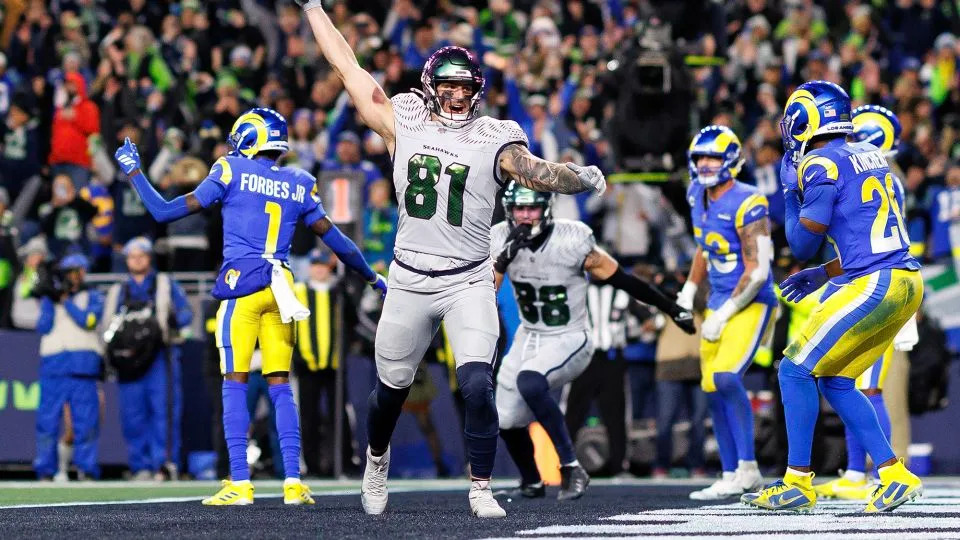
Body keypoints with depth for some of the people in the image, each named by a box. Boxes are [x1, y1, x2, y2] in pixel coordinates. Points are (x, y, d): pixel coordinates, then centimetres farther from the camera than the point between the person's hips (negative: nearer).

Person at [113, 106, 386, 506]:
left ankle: (240, 484, -5)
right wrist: (374, 279, 29)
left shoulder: (231, 172, 1)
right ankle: (293, 482, 1)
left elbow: (165, 212, 2)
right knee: (280, 386, 7)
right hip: (281, 288, 4)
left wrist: (133, 171, 16)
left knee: (235, 384, 0)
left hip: (241, 283, -4)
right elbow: (336, 240, 16)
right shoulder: (298, 185, 12)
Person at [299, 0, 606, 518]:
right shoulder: (404, 124, 1)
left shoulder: (492, 140, -3)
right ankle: (376, 459, 44)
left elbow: (533, 170, -18)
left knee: (477, 386, -17)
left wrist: (577, 178, -38)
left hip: (469, 284, -2)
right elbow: (348, 68, 7)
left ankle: (481, 490, -4)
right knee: (391, 387, 15)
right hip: (410, 281, 2)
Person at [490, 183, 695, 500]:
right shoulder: (501, 240, -8)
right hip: (529, 338, 5)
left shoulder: (572, 241, -20)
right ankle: (531, 480, 35)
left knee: (529, 382, -33)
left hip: (569, 340, -5)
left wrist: (672, 309, -5)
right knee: (507, 420, 4)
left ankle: (571, 469, -24)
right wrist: (504, 258, -30)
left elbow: (622, 281, -11)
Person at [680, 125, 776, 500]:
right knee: (713, 391, 8)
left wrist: (723, 315, -18)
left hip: (751, 303, -9)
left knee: (725, 377, -25)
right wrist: (688, 292, 19)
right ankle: (732, 476, 18)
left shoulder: (747, 205, -19)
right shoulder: (699, 198, 6)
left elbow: (757, 272, -19)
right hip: (719, 304, 9)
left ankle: (747, 468, -14)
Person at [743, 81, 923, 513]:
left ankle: (798, 484, 1)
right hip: (906, 283, 9)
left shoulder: (822, 166, -10)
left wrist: (791, 191, 10)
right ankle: (895, 476, 14)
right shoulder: (870, 158, 17)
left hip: (875, 285, -9)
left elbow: (802, 245, -3)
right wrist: (823, 276, 25)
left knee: (796, 370, -1)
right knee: (835, 381, 16)